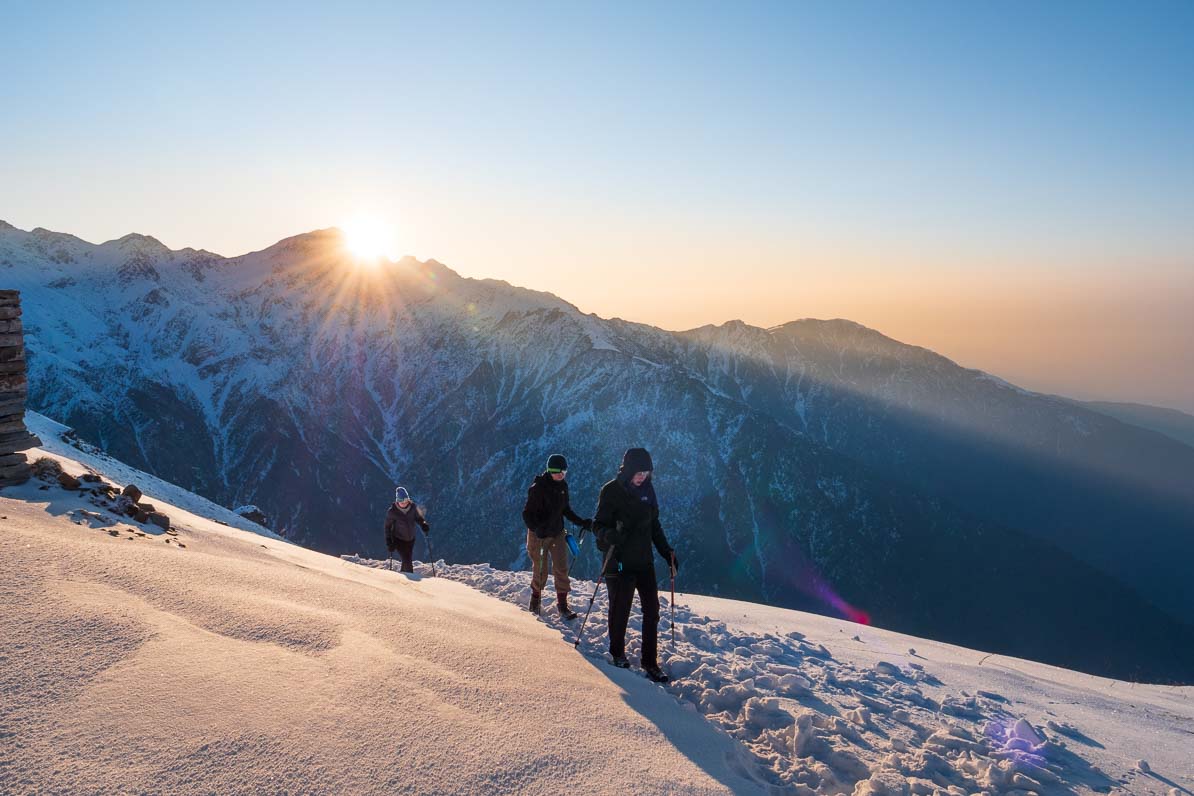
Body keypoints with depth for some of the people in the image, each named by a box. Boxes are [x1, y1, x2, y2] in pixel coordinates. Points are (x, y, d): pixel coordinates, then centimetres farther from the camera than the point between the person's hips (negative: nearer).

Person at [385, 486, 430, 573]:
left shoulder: (413, 507, -10)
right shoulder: (392, 511, -17)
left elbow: (418, 518, 5)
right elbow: (388, 527, -7)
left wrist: (423, 524, -18)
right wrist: (389, 542, -10)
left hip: (410, 539, 4)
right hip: (398, 540, -4)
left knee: (407, 560, 18)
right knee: (407, 561, -14)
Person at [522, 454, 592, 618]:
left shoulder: (563, 486, 1)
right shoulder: (538, 488, -18)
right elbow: (527, 514, -18)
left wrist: (581, 522, 6)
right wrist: (536, 528, -35)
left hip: (557, 533, 5)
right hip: (539, 535, -5)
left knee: (562, 568, -2)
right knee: (540, 570, 6)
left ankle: (562, 605, 7)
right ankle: (535, 602, 29)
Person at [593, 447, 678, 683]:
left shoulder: (647, 489, 7)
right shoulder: (611, 491, -10)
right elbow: (598, 525, -11)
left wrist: (667, 552, 13)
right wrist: (610, 535, -33)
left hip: (644, 561, 5)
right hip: (619, 562, -5)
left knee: (652, 611, 3)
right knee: (620, 610, 6)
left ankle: (650, 661, 13)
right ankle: (617, 653, 29)